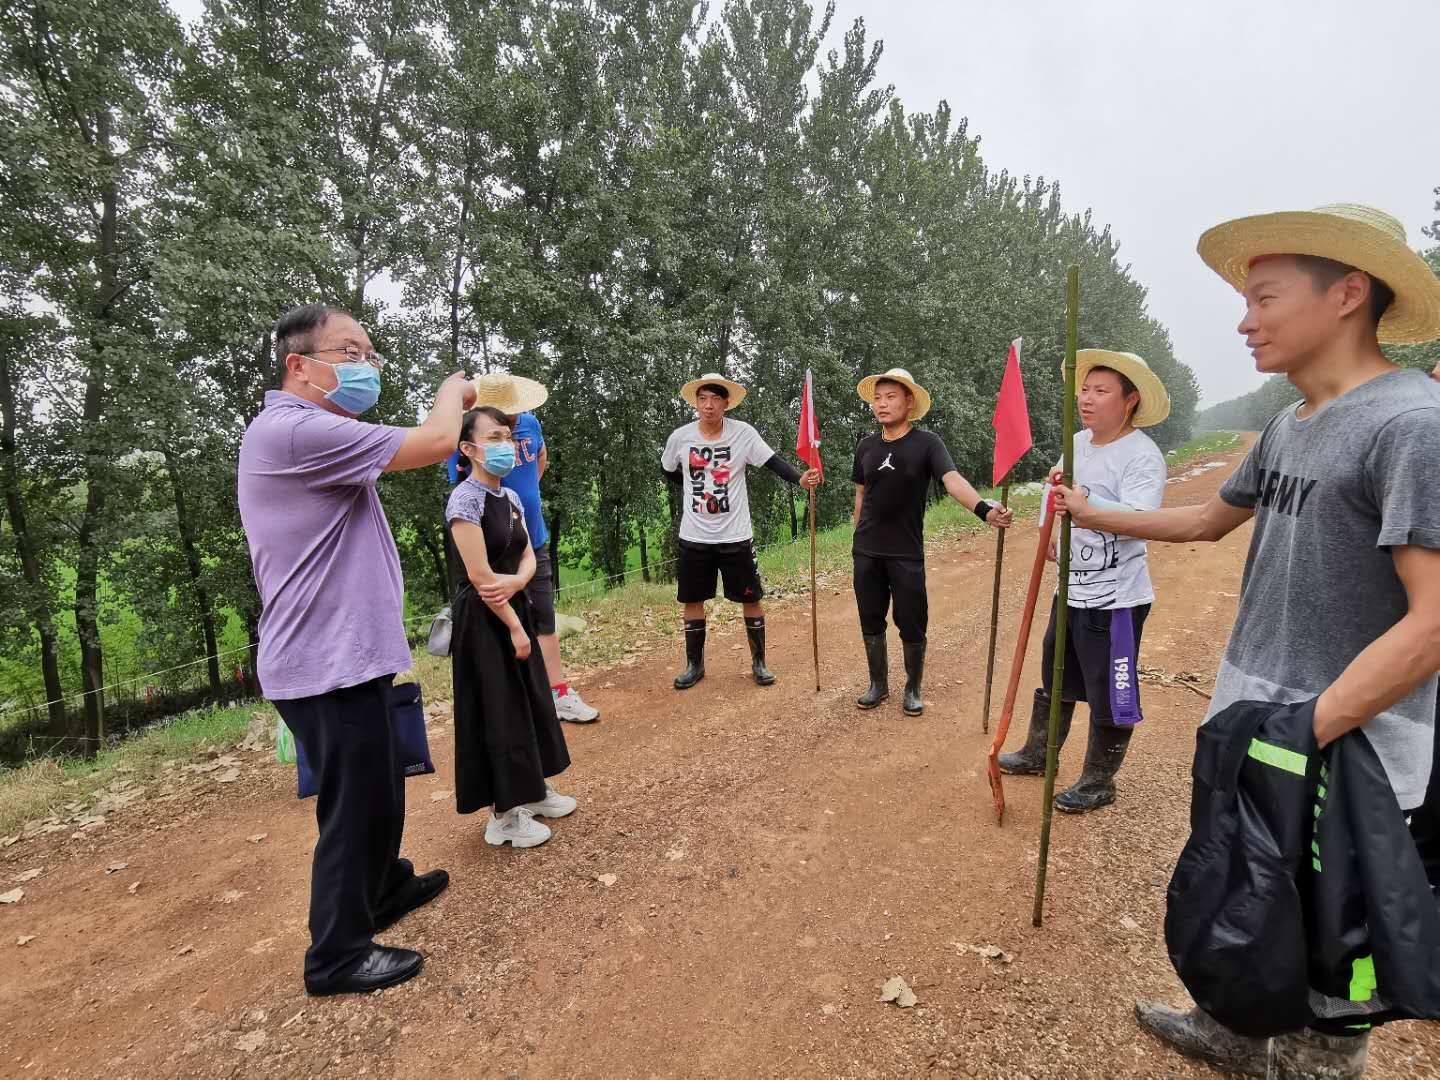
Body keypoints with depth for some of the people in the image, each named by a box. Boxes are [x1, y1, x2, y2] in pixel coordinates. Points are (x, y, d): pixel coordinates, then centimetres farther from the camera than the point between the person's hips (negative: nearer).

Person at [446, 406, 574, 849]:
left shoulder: (512, 497, 7)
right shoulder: (465, 499, -18)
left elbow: (528, 556, 5)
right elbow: (479, 575, -21)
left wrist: (516, 582, -18)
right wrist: (514, 627, -17)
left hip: (514, 608, 8)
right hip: (483, 617, -8)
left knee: (529, 700, 16)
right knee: (497, 710, 0)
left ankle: (531, 790, 34)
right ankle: (503, 816, 15)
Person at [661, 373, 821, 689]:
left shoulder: (743, 433, -10)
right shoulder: (680, 436, -4)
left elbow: (773, 462, -18)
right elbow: (669, 472, 15)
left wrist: (800, 478, -36)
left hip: (735, 536, -2)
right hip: (694, 537, 2)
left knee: (750, 599, 6)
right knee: (693, 600, 10)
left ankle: (758, 662, 23)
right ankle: (694, 664, 26)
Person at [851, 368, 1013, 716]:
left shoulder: (927, 443, -8)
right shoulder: (866, 446, 4)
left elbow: (953, 480, -24)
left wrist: (983, 509, -42)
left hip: (906, 553, -3)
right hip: (866, 553, 4)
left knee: (912, 626, 4)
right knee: (871, 622, 11)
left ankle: (913, 689, 24)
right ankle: (878, 684, 28)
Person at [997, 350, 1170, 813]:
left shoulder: (1143, 456, -19)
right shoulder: (1077, 442, 6)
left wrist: (1083, 501, -45)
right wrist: (1053, 530, 14)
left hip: (1116, 599, -8)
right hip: (1072, 590, 8)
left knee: (1110, 695, 6)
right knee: (1054, 679, 21)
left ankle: (1098, 782, 24)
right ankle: (1037, 754, 39)